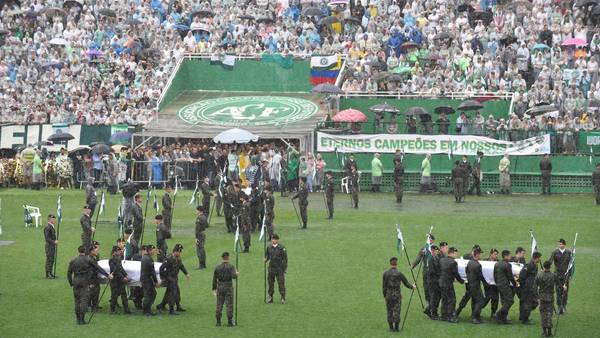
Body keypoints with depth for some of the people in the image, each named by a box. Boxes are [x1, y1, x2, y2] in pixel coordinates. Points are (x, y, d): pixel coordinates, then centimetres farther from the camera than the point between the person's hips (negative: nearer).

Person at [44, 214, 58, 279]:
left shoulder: (52, 227, 12)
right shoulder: (47, 227, -18)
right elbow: (47, 238, -22)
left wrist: (55, 241, 9)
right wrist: (54, 242, -20)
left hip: (53, 246, 9)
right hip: (49, 246, -9)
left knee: (52, 260, 14)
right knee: (49, 260, -3)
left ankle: (50, 273, 21)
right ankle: (48, 274, 3)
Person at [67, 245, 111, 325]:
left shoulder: (73, 261, 4)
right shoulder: (88, 260, -3)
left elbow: (69, 273, 6)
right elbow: (98, 268, -2)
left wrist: (71, 283, 16)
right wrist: (107, 275, 3)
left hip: (76, 281, 3)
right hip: (85, 282, -3)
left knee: (77, 301, 10)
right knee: (84, 300, -1)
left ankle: (78, 320, 12)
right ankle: (82, 320, -6)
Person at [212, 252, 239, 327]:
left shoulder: (217, 267, 2)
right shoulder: (231, 267, -7)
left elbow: (214, 279, 5)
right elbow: (234, 276, -19)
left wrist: (214, 289, 13)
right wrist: (237, 274, 3)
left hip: (220, 287, 3)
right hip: (229, 287, -3)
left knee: (219, 305, 9)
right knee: (229, 305, 3)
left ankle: (218, 321, 10)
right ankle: (230, 322, 5)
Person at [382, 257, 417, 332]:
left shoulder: (385, 274, -4)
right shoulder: (399, 274, -8)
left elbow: (384, 286, 0)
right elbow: (406, 283, 2)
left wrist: (384, 296, 11)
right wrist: (412, 287, 22)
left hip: (388, 295, 1)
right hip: (397, 295, -1)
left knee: (390, 312, 10)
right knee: (396, 312, 5)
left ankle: (391, 327, 12)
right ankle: (396, 328, 7)